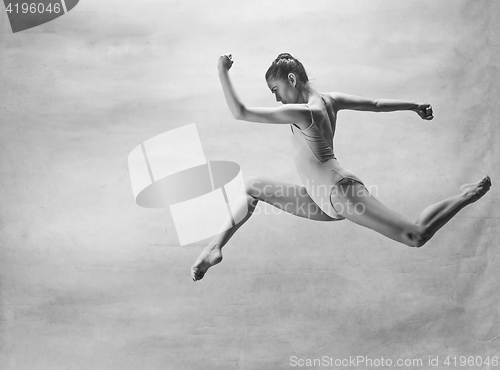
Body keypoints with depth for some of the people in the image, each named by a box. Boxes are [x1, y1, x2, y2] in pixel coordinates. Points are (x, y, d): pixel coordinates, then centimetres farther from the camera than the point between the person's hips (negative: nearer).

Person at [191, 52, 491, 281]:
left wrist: (223, 72, -18)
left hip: (341, 192, -11)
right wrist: (415, 106, 28)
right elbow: (377, 104, 15)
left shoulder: (302, 113, -20)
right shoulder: (330, 100, 7)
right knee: (251, 186, 12)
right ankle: (216, 247, 15)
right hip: (322, 203, 11)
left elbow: (240, 113, -24)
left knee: (416, 236, -12)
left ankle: (465, 196, 8)